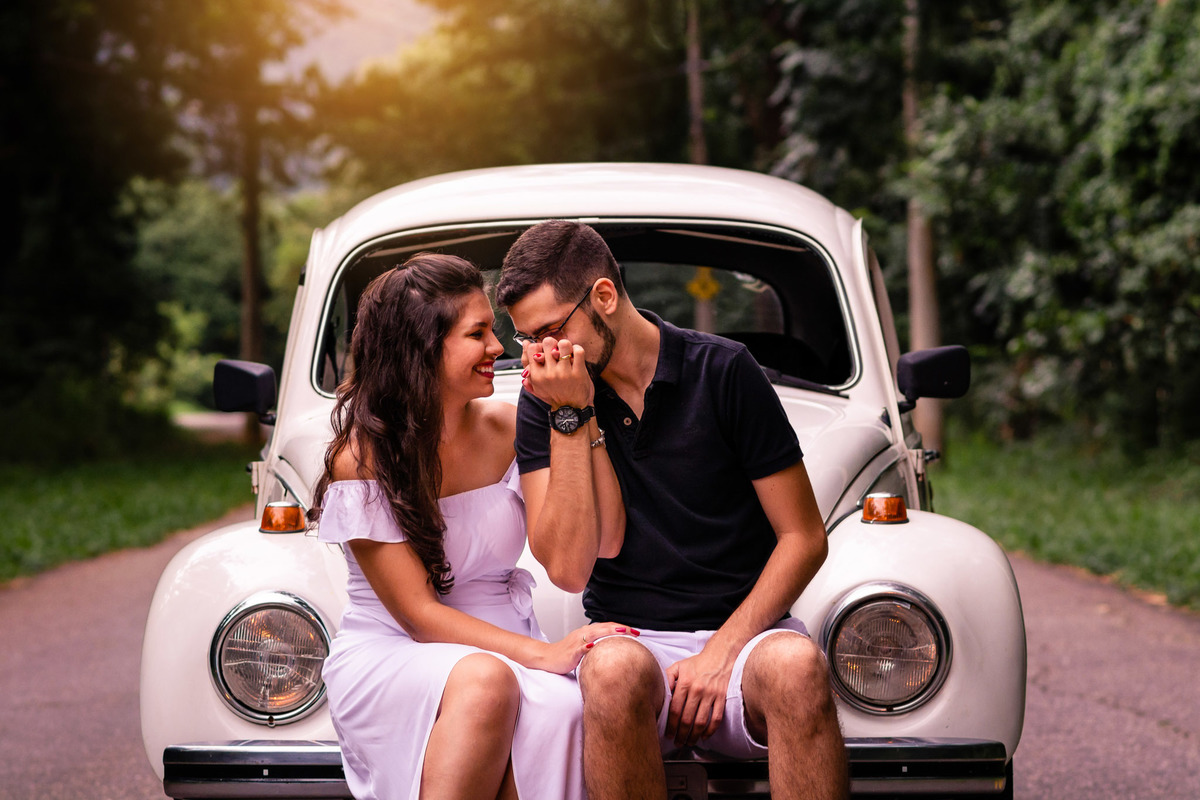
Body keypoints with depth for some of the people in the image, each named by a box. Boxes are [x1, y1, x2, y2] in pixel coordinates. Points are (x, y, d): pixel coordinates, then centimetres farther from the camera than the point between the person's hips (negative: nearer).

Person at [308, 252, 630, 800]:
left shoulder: (510, 429, 6)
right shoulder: (361, 457, -9)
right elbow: (417, 612, -13)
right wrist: (543, 653, -24)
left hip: (502, 647, 4)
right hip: (388, 657, -3)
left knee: (560, 710, -33)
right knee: (483, 682, -39)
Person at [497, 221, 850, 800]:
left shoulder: (723, 372, 0)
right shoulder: (543, 402, 4)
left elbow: (805, 538, 1)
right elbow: (568, 568, -6)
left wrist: (720, 654, -11)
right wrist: (571, 418, -11)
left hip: (743, 628, 0)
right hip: (630, 637, 1)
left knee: (795, 664, -36)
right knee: (616, 668, -36)